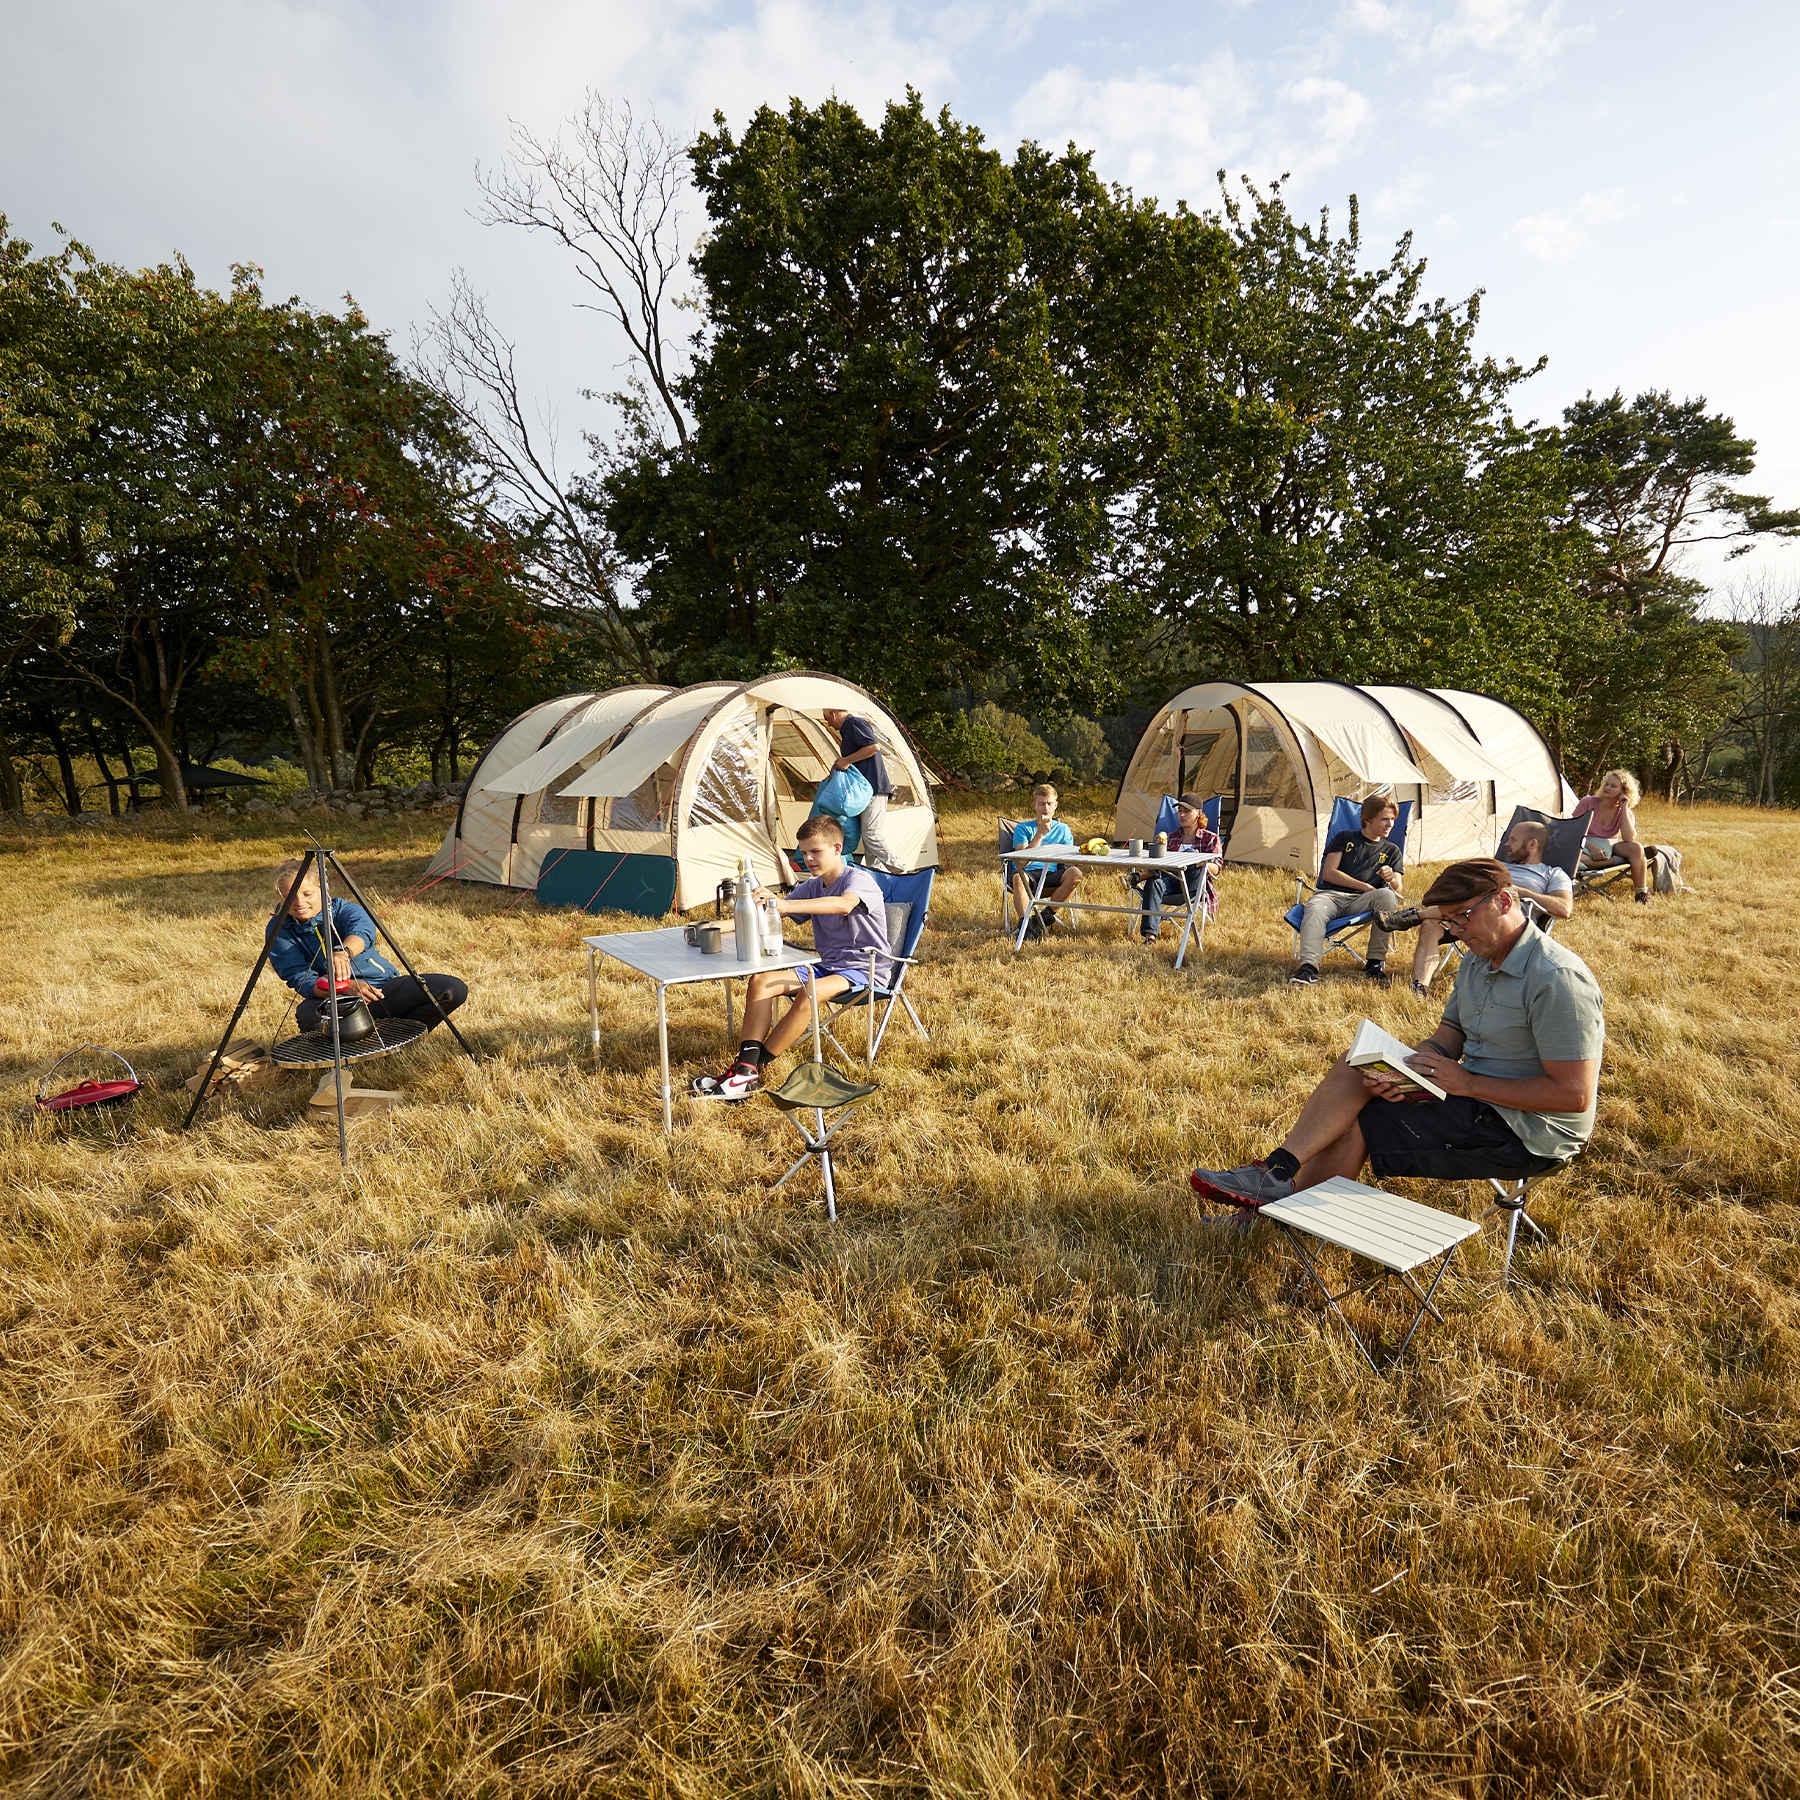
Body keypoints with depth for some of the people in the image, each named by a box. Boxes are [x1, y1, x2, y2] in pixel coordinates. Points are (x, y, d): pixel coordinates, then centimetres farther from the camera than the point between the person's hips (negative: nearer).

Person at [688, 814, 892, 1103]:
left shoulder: (859, 879, -12)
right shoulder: (811, 887, 12)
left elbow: (844, 905, -36)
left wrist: (784, 904, -46)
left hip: (866, 970, -8)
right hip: (827, 965, 8)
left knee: (809, 993, -34)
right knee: (760, 981, -13)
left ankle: (750, 1070, -26)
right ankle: (746, 1063, -24)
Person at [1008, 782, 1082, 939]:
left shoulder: (1062, 829, 20)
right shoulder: (1023, 828, 10)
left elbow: (1070, 859, 13)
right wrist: (1040, 834, -11)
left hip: (1052, 876, 3)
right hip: (1028, 874, -3)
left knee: (1075, 874, -28)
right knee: (1018, 877, -38)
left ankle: (1045, 916, -21)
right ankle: (1025, 923, -40)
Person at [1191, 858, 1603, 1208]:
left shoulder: (1557, 980, -23)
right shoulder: (1478, 960, 7)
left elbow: (1575, 1094, -25)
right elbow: (1445, 1041, 8)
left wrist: (1467, 1083, -23)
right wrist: (1400, 1073, -14)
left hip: (1530, 1134, -8)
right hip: (1477, 1097, 9)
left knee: (1356, 1124, -13)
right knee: (1354, 1068, -6)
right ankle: (1278, 1172, -11)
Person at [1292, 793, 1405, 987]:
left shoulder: (1392, 851, 22)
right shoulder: (1344, 838, 17)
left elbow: (1398, 890, 11)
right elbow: (1329, 873, 5)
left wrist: (1391, 879, -14)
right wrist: (1364, 887, -1)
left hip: (1362, 901, 1)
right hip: (1331, 894, -1)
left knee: (1387, 896, -33)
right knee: (1314, 908, -37)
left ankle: (1375, 963, -28)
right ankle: (1308, 967, -51)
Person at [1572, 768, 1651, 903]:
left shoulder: (1625, 812, -2)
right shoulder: (1588, 803, -7)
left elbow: (1629, 839, -20)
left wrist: (1624, 809, -19)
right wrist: (1590, 846, -23)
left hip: (1609, 846, 3)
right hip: (1585, 845, -3)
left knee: (1636, 848, -27)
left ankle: (1642, 894, -17)